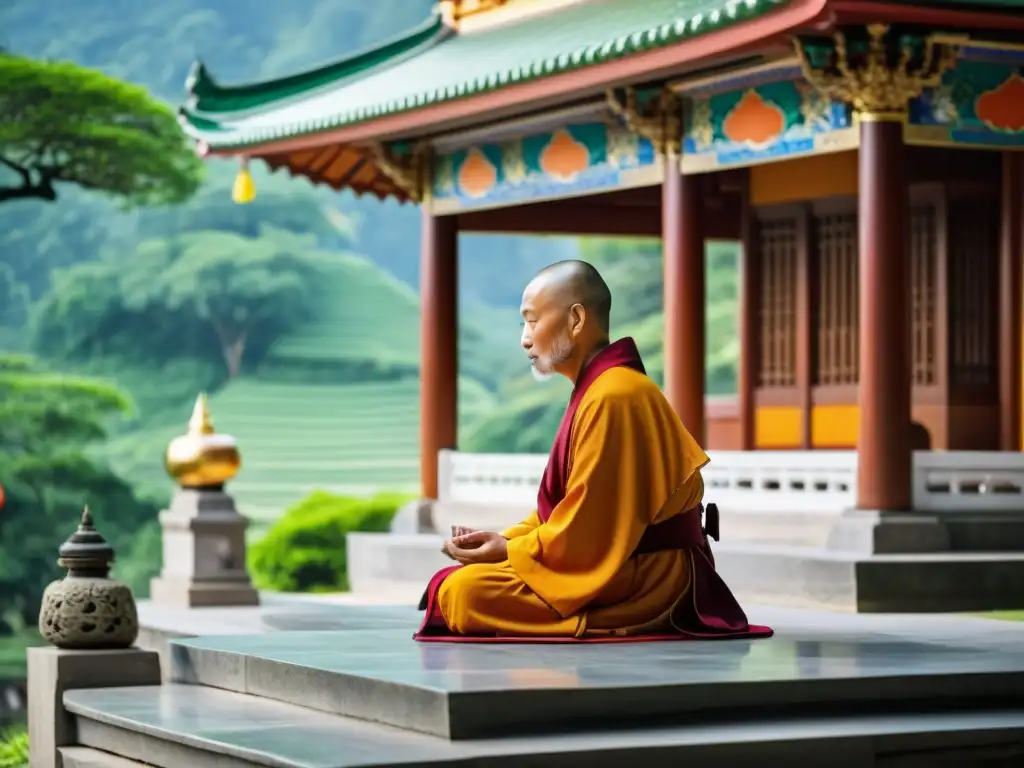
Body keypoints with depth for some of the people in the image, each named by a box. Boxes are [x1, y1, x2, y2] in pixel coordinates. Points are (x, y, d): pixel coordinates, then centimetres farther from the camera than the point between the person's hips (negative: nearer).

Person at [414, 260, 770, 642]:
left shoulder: (612, 398, -19)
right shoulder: (597, 390, 14)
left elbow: (585, 526, -21)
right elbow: (562, 509, 17)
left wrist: (510, 550, -10)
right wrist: (505, 540, 4)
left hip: (639, 583, -10)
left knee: (463, 591, -24)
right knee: (454, 581, 14)